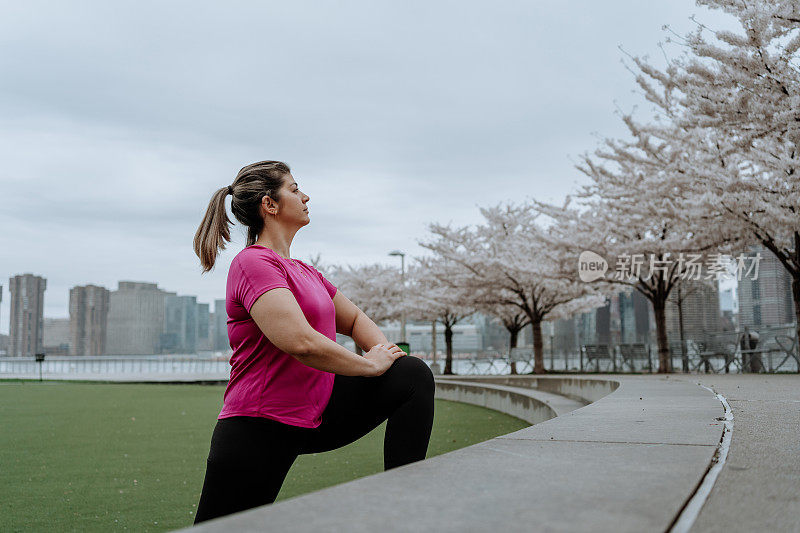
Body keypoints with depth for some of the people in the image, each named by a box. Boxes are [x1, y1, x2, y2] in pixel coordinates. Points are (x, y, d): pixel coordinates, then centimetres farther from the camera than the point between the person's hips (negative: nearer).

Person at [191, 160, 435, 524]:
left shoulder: (304, 272, 14)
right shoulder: (253, 263, -16)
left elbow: (353, 319, 22)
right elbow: (301, 341, -29)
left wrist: (385, 352, 0)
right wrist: (370, 364, -15)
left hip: (318, 414, 8)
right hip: (260, 426, -8)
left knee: (412, 375, -4)